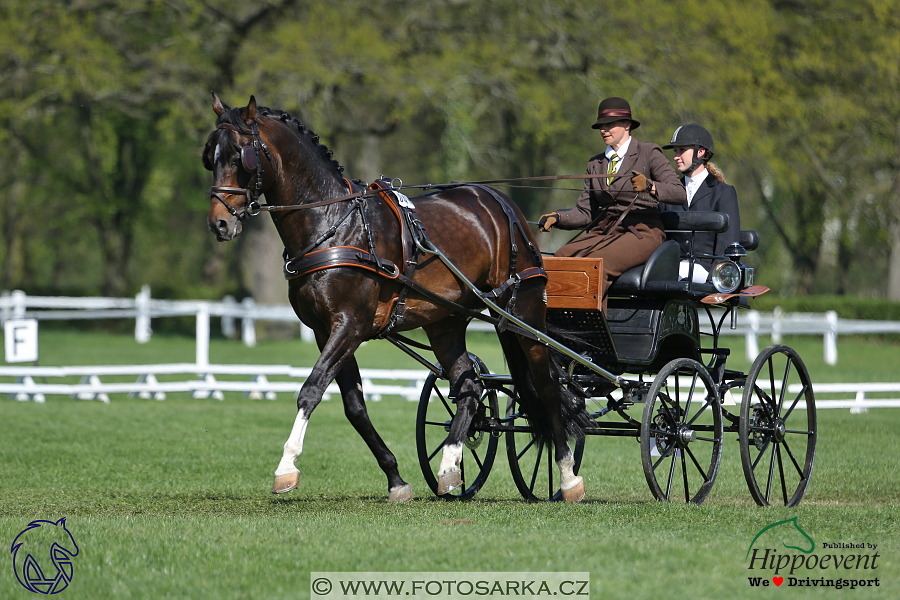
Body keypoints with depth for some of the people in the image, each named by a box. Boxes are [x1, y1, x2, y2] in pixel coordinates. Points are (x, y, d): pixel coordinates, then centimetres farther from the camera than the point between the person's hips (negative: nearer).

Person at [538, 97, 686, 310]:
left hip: (641, 231, -6)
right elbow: (585, 212, 14)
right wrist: (557, 218, -5)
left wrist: (650, 186, -27)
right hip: (604, 231, 6)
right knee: (562, 256, -24)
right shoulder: (596, 164, 19)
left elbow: (680, 193, -9)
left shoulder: (649, 154, 2)